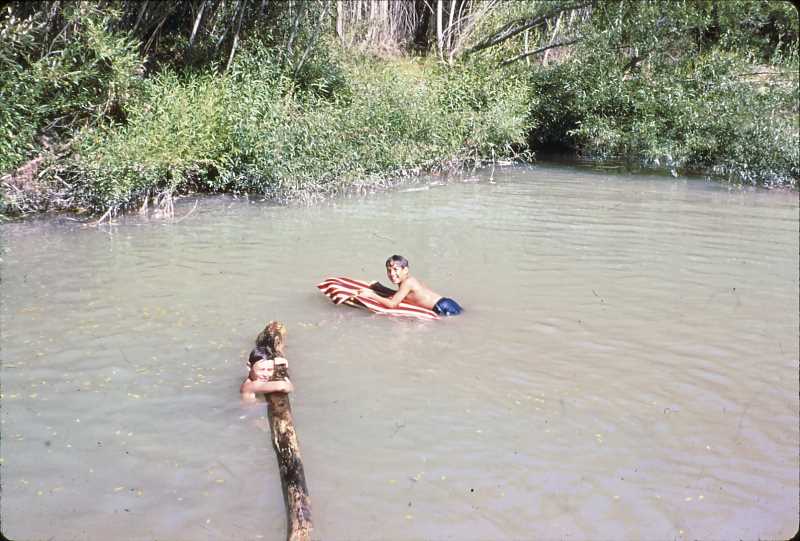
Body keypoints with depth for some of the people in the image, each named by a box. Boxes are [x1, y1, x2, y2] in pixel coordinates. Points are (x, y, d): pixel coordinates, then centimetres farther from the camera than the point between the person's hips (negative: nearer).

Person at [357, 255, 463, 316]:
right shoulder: (408, 280, 11)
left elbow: (392, 304, -17)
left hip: (445, 308, -9)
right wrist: (380, 288, 19)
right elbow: (399, 295, 29)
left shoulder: (407, 282, -15)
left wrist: (371, 295, -11)